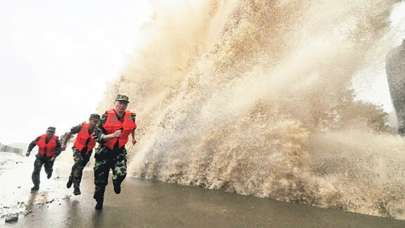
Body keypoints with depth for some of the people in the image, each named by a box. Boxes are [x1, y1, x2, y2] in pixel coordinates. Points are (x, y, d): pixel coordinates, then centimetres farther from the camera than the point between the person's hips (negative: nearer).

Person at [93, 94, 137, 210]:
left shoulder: (131, 117, -7)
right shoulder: (107, 116, -17)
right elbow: (99, 136, -19)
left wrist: (133, 138, 30)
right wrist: (113, 135, -35)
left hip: (119, 150, 1)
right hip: (104, 151, -1)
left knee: (121, 173, -21)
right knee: (101, 179, 8)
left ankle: (116, 182, 18)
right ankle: (99, 200, 36)